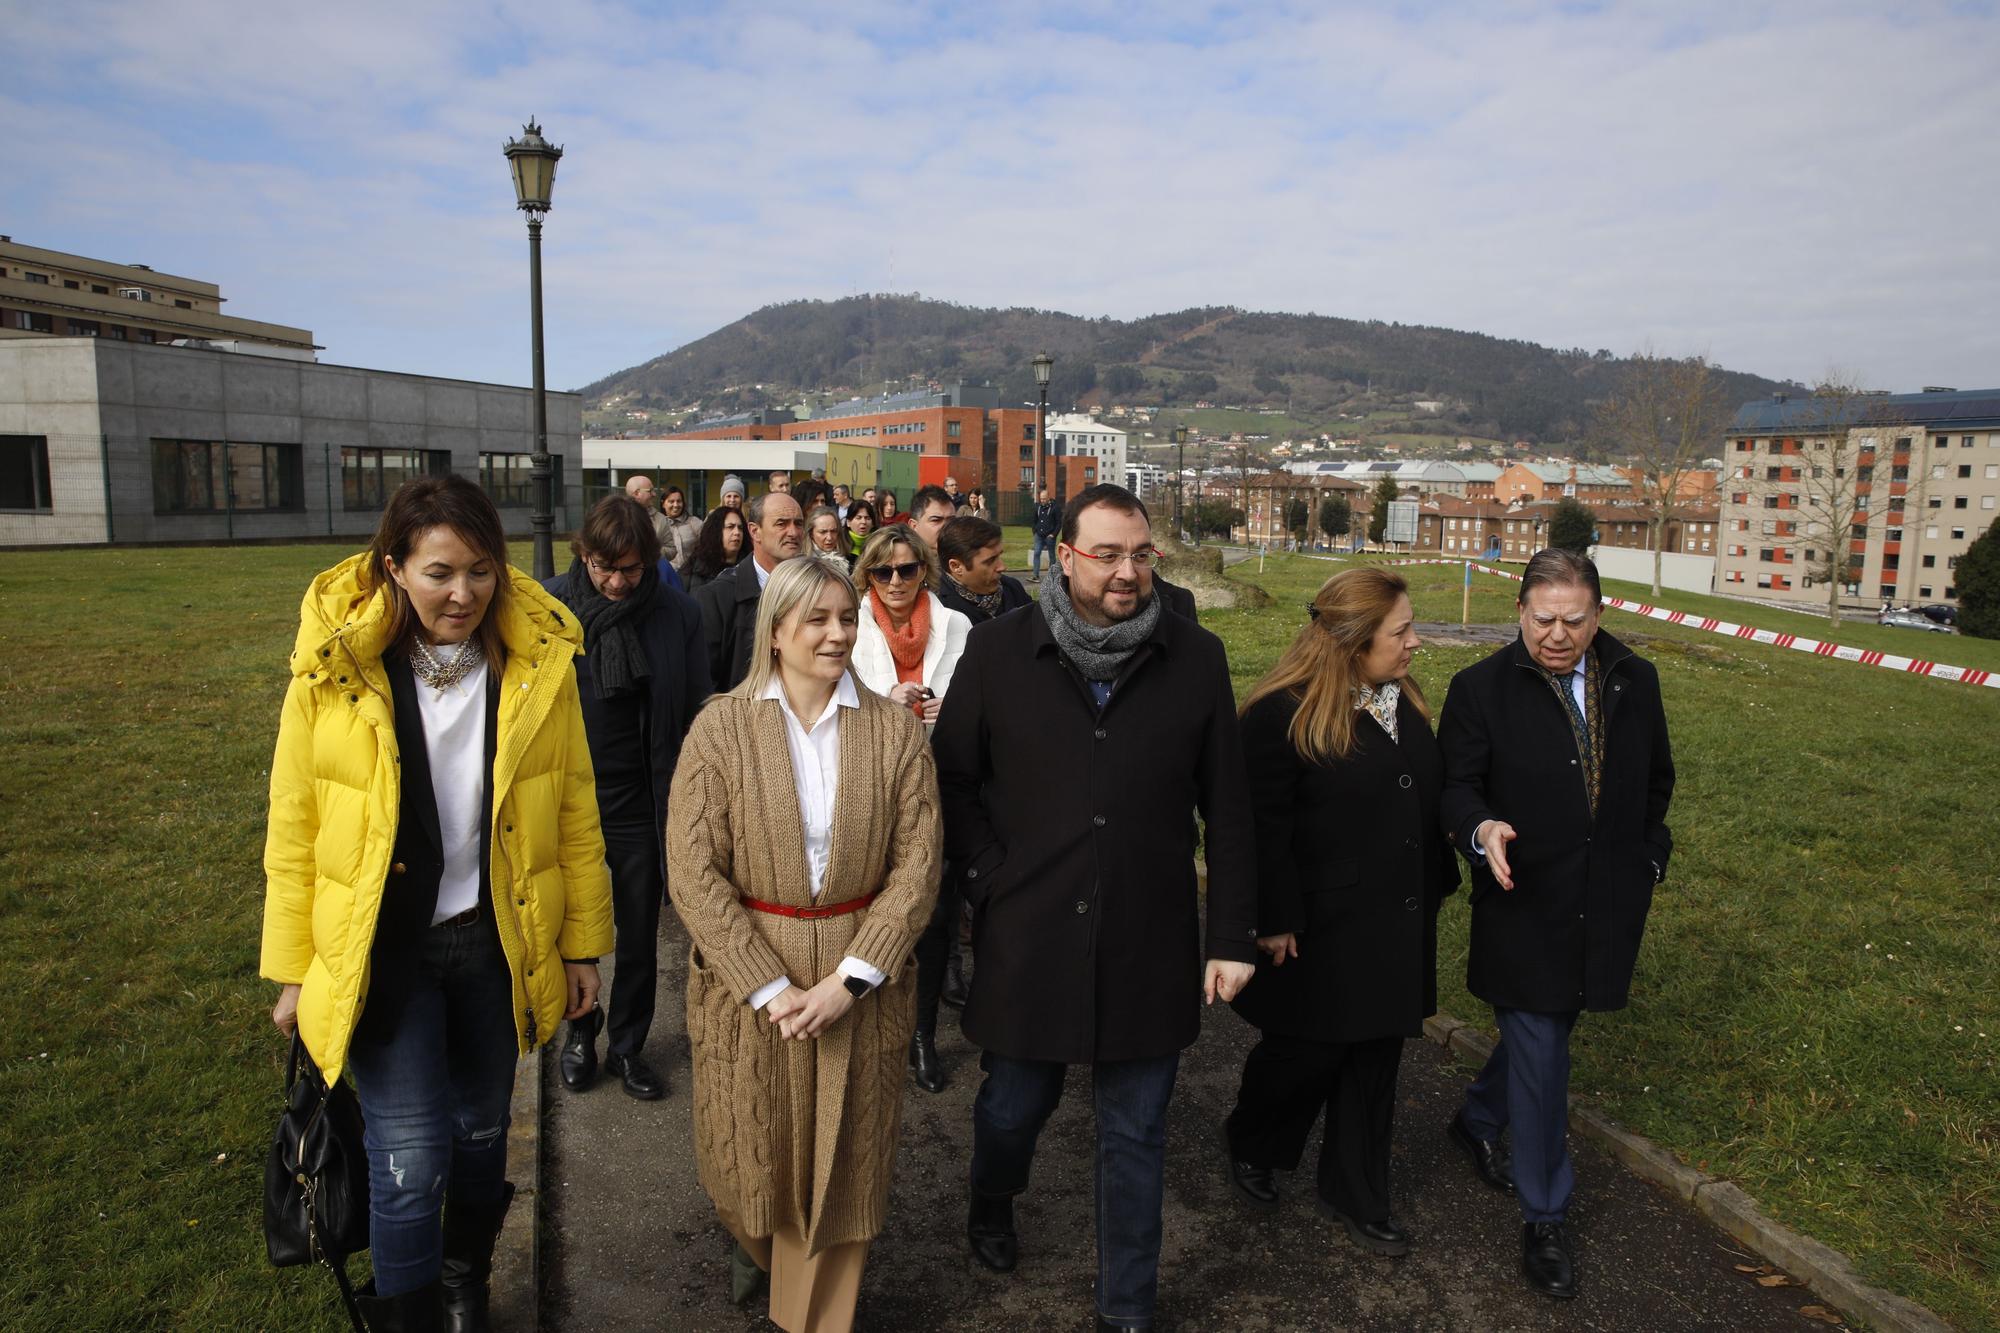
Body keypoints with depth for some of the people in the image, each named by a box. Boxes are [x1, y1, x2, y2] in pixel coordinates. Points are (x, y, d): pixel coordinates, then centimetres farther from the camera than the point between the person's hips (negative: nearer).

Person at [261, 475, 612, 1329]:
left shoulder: (538, 664, -7)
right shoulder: (335, 669, -10)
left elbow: (575, 814, -1)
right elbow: (293, 832, -3)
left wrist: (582, 944, 2)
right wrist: (293, 972, 1)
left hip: (497, 941, 2)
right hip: (381, 948, -2)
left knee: (480, 1132, 18)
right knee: (410, 1158, -2)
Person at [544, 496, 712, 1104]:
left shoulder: (678, 614, -7)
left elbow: (694, 715, -2)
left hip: (641, 803, 0)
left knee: (640, 935, 12)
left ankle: (627, 1046, 32)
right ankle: (580, 1030, 40)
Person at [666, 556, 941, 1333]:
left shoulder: (895, 731, -4)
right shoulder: (720, 727, -7)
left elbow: (916, 867, -6)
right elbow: (693, 873, -11)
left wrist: (849, 978, -14)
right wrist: (773, 988, -15)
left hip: (857, 984, 1)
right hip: (748, 981, 0)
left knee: (843, 1165, 12)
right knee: (751, 1155, 16)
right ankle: (755, 1243, 51)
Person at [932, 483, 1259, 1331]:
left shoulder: (1196, 659, -3)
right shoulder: (997, 653, -5)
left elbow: (1227, 809, 1)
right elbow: (954, 777, 3)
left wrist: (1232, 936, 0)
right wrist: (990, 881, -6)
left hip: (1149, 944, 0)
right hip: (1028, 937, 0)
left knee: (1135, 1136, 13)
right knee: (1014, 1104, 19)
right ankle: (991, 1209, 53)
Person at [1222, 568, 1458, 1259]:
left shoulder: (1406, 702, 6)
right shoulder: (1284, 712, -18)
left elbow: (1428, 798, 14)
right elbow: (1264, 827, -18)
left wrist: (1433, 886, 15)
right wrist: (1276, 922, -18)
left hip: (1397, 924, 7)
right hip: (1322, 929, -7)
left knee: (1375, 1059, 15)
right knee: (1307, 1052, 8)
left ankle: (1355, 1195, 32)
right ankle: (1248, 1145, 38)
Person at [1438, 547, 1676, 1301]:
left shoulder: (1635, 682, 3)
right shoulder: (1481, 689, -9)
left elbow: (1656, 779, 17)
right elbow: (1456, 784, -11)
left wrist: (1645, 855, 13)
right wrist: (1481, 829, -31)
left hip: (1604, 907, 4)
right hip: (1525, 907, -4)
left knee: (1542, 1031, 19)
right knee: (1540, 1051, 1)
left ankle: (1478, 1121, 46)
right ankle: (1544, 1216, 17)